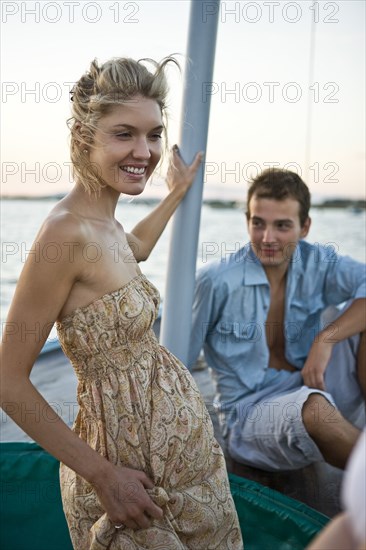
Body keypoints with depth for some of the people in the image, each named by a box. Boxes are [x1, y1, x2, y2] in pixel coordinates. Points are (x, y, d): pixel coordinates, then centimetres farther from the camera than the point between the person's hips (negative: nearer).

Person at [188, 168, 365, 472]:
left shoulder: (318, 264, -3)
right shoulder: (217, 281, -13)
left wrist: (326, 338, -30)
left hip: (310, 387, 4)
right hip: (249, 412, -4)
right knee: (312, 405, -39)